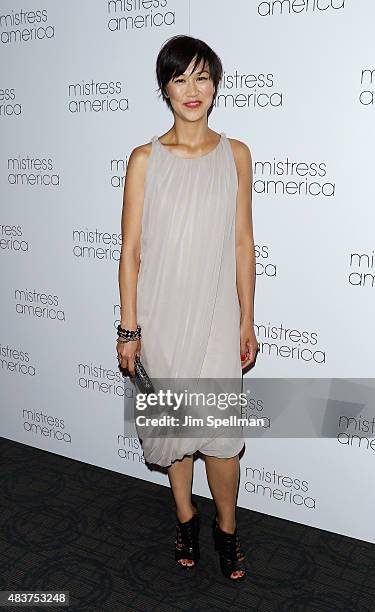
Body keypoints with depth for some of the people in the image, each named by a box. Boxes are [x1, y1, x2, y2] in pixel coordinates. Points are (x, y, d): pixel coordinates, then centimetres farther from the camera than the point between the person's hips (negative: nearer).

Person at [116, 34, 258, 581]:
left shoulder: (235, 155, 1)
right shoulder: (145, 159, -3)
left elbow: (243, 243, 3)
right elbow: (131, 251, -2)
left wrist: (247, 322, 3)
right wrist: (129, 329, -4)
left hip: (217, 315, 0)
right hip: (162, 315, 0)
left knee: (221, 429, 1)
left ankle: (227, 528, 26)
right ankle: (186, 517, 37)